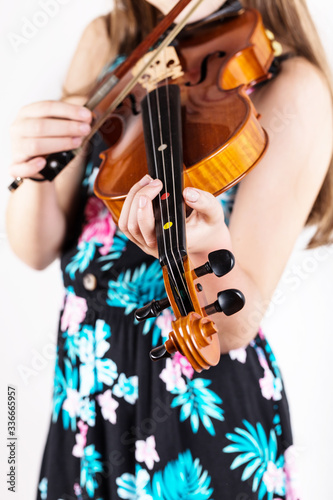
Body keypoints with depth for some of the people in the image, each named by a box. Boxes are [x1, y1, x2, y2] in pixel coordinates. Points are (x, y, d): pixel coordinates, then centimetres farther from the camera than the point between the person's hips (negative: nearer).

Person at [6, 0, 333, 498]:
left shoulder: (291, 89, -15)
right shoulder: (105, 43, 0)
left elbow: (237, 325, -19)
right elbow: (39, 251, -3)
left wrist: (209, 248, -39)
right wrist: (33, 173, -23)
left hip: (204, 416, -4)